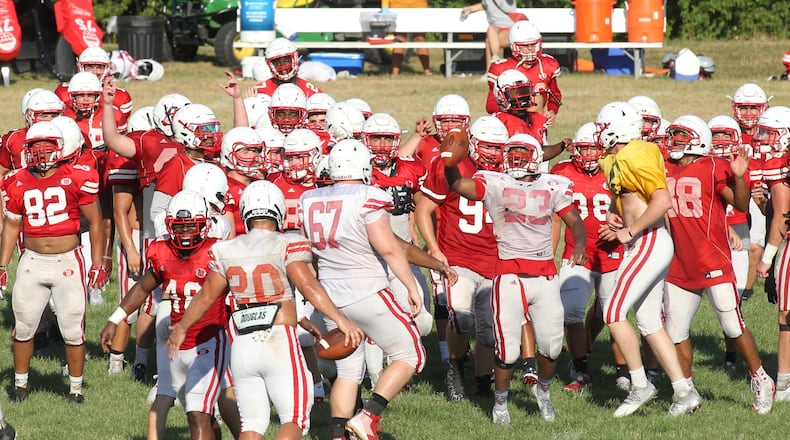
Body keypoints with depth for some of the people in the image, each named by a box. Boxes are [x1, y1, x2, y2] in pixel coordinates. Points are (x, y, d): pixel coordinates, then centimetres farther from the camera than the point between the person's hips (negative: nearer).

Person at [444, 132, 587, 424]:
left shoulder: (552, 186, 8)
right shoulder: (494, 184, 0)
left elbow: (574, 221, 8)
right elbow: (457, 185, -13)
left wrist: (579, 244, -13)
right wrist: (450, 159, -32)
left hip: (546, 275, 3)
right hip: (509, 276, -3)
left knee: (551, 346, 7)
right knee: (508, 350, -5)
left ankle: (543, 389, 36)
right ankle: (500, 402, 17)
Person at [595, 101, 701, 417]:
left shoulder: (635, 157, -16)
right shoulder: (616, 160, 14)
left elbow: (662, 201, -23)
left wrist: (631, 231, -16)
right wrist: (614, 216, 8)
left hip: (649, 244, -10)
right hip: (648, 246, 10)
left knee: (613, 313, -9)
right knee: (649, 322, 10)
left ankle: (640, 386, -3)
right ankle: (684, 392, 11)